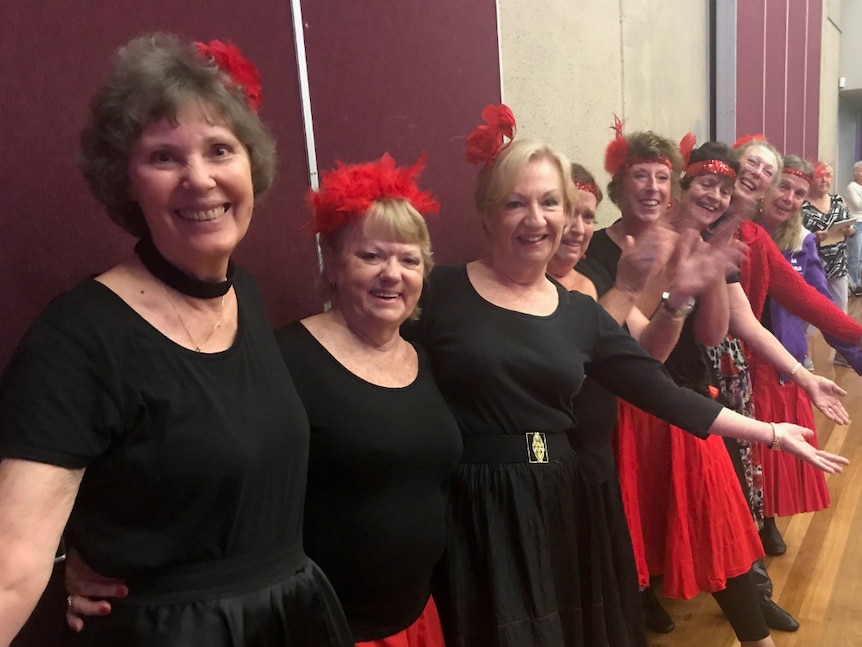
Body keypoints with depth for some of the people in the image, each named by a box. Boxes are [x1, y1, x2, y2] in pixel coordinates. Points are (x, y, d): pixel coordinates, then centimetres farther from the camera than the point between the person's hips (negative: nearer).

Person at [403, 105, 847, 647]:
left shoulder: (581, 313, 5)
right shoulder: (440, 291, -7)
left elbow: (664, 392, 6)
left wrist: (771, 433, 7)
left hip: (563, 507, 4)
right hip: (475, 512, -4)